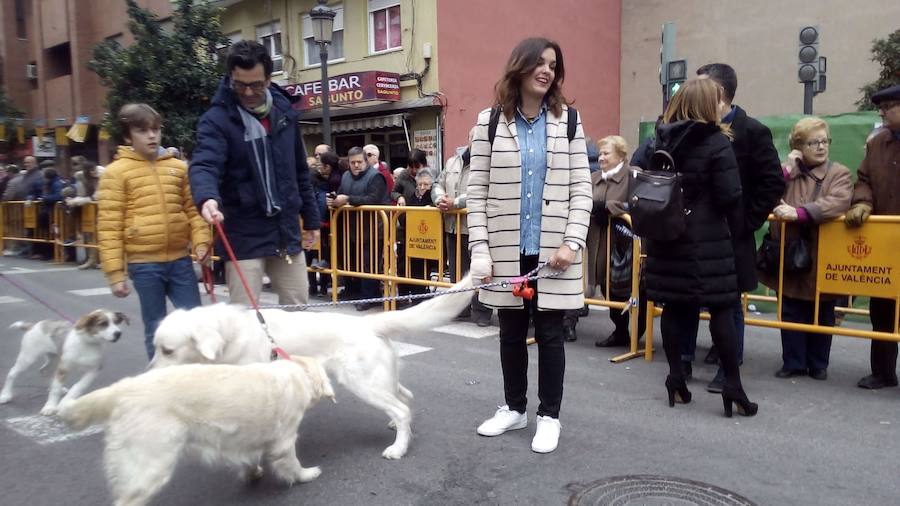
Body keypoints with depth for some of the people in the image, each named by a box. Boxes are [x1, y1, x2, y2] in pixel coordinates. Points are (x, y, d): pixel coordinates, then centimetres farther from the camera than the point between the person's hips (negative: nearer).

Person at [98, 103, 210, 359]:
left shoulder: (178, 167, 7)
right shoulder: (116, 172, -3)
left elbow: (192, 209, 13)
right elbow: (109, 225, -4)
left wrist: (201, 242, -4)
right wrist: (115, 272, -7)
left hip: (180, 259, 3)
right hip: (144, 264, -3)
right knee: (156, 328, 8)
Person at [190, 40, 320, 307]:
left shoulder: (284, 111, 6)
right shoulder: (217, 119, -9)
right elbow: (204, 165, -25)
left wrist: (311, 218, 15)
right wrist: (208, 198, -46)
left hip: (287, 230, 5)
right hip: (244, 235, -4)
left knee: (297, 309, 13)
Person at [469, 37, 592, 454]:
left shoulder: (568, 120, 5)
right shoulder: (490, 121, 3)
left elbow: (581, 188, 1)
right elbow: (476, 190, 0)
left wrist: (572, 243, -11)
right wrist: (480, 250, -7)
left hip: (553, 250, 0)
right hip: (507, 251, 1)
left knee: (549, 334, 6)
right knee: (511, 333, 13)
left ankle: (549, 416, 22)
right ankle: (514, 407, 31)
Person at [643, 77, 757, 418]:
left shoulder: (660, 140, 8)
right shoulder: (717, 142, -8)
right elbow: (730, 197, -12)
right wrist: (735, 233, 2)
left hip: (666, 238, 5)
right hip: (707, 240, -5)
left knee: (673, 308, 9)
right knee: (721, 309, 1)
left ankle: (676, 380, 14)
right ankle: (733, 386, 4)